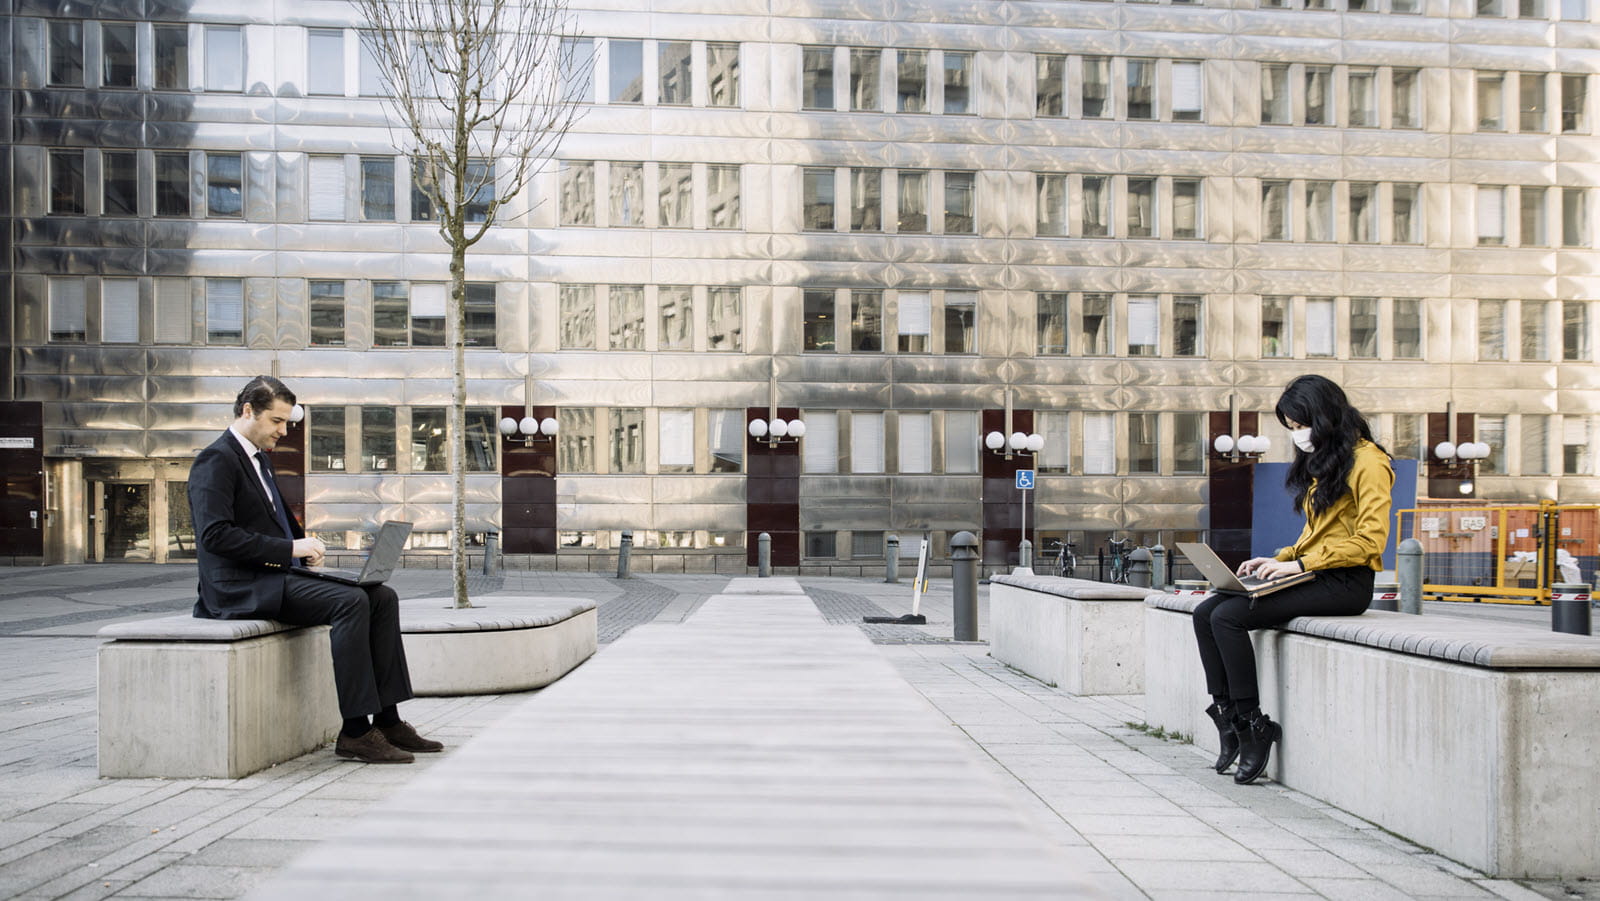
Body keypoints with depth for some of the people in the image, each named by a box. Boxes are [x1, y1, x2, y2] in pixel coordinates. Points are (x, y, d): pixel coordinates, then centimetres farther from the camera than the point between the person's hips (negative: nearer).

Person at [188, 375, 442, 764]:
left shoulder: (258, 459, 21)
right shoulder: (216, 460, -9)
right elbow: (215, 534, -21)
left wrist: (303, 546, 7)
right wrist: (289, 548, -21)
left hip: (275, 574, 10)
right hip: (241, 587, -10)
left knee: (382, 596, -5)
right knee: (351, 602, -28)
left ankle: (387, 720, -7)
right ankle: (355, 732, -24)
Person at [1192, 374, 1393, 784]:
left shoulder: (1366, 461, -8)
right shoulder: (1319, 461, 21)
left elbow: (1370, 541, -16)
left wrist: (1299, 564, -19)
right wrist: (1278, 559, 7)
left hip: (1346, 582, -9)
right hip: (1312, 575, 9)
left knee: (1228, 617, -24)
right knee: (1205, 613, -10)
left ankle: (1255, 728, -15)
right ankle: (1229, 720, -11)